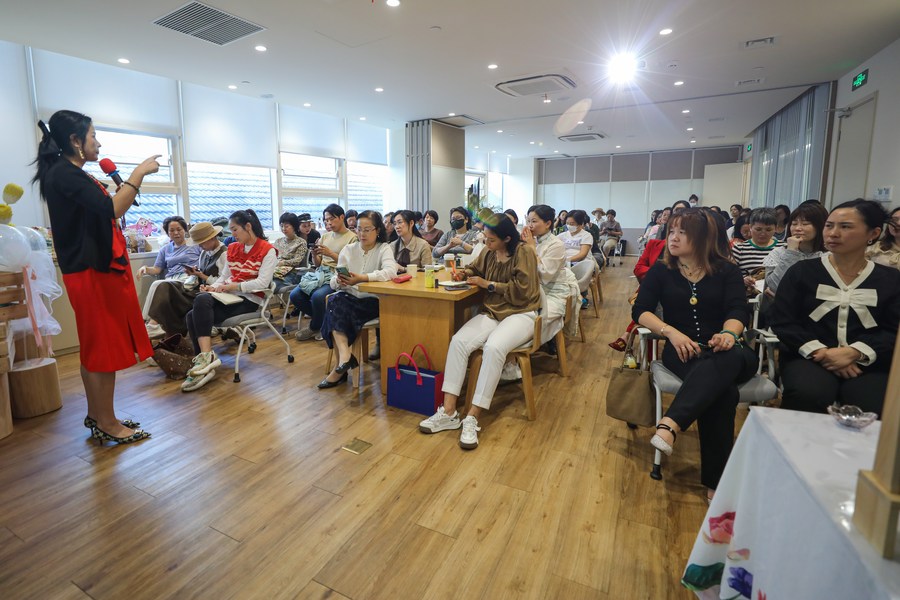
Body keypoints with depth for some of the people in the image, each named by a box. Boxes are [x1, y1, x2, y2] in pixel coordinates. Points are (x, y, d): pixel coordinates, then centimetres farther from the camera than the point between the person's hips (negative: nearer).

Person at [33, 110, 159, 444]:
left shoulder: (69, 173, 17)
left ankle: (96, 416, 26)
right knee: (104, 347, -4)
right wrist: (139, 173, -19)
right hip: (94, 272, -10)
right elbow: (111, 210, -28)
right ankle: (107, 424, 6)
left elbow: (99, 212, 23)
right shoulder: (65, 174, -15)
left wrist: (118, 187, 15)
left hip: (97, 268, 10)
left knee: (96, 346, 15)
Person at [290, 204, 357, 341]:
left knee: (317, 296, -32)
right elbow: (318, 264, 17)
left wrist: (331, 253, -17)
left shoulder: (352, 238, -2)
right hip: (320, 274, 6)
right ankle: (321, 318, 8)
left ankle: (314, 327, -2)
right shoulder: (325, 236, 16)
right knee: (295, 295, -15)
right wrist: (314, 255, -4)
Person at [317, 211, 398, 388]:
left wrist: (362, 278, -36)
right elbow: (333, 283, 4)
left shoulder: (384, 249, -3)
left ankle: (341, 363, -19)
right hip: (349, 298, 4)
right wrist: (338, 281, -21)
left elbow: (391, 271, -25)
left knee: (335, 313, -27)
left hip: (372, 301, -4)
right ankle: (345, 356, -35)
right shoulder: (348, 249, 8)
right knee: (335, 301, -30)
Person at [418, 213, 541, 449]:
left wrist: (488, 284, -11)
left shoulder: (524, 252, -9)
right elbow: (476, 268, 28)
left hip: (521, 314, -5)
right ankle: (448, 412, -22)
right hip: (492, 312, 6)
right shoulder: (488, 252, 8)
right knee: (458, 341, -22)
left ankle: (473, 418, -28)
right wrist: (465, 273, 5)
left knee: (493, 347, -36)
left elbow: (523, 291, -15)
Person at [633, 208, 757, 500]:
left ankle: (670, 424, -52)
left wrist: (728, 333, -29)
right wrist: (672, 332, -18)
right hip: (682, 350, 0)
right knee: (723, 392, -33)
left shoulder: (727, 271, 11)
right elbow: (640, 311, 1)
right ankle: (715, 479, -30)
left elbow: (738, 311, -4)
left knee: (726, 361, -39)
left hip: (723, 349, 1)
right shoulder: (661, 270, 10)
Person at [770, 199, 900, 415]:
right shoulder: (802, 271, 7)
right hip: (810, 358, -1)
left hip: (868, 364, 1)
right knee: (807, 396, -33)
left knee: (875, 410, -30)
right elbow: (782, 321, -1)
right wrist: (820, 352, -14)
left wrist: (853, 353, -16)